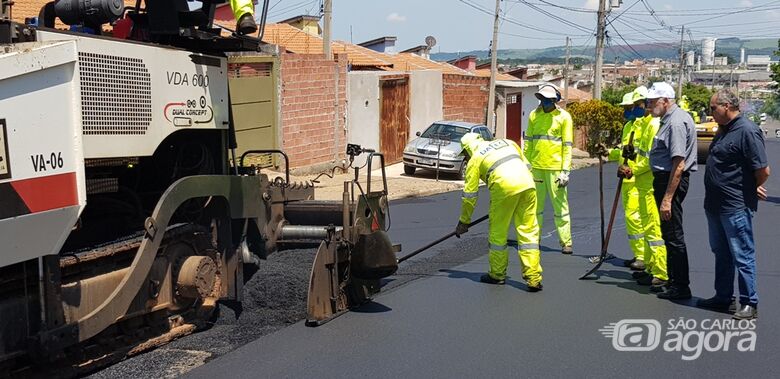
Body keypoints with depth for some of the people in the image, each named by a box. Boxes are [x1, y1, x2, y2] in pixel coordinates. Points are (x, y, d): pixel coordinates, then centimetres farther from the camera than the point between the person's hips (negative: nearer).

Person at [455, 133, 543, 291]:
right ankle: (534, 279, 6)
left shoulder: (475, 159, 15)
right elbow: (526, 165, 28)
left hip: (504, 188, -5)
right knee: (528, 231, 8)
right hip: (527, 184, 5)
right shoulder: (507, 142, 29)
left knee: (498, 232, 12)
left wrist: (464, 221, 22)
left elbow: (470, 193, 15)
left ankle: (497, 274, 25)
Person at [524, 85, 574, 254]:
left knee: (560, 206, 0)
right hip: (536, 167, 4)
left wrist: (565, 170, -10)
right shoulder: (534, 115, 8)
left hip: (555, 167, -4)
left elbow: (567, 146, -5)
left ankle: (566, 242, 4)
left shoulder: (564, 116, -3)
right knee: (535, 205, 10)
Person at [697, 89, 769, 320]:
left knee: (742, 256, -2)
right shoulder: (723, 130, 13)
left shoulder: (747, 131, -16)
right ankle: (722, 297, 29)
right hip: (715, 205, 10)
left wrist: (751, 190, -2)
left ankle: (749, 304, 7)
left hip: (736, 206, -10)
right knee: (721, 254, 17)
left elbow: (763, 171, -18)